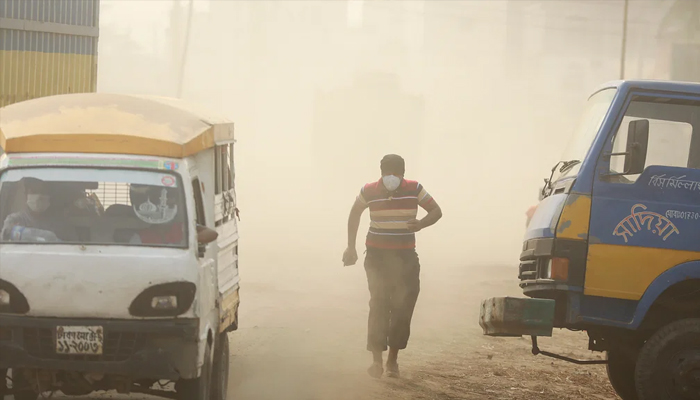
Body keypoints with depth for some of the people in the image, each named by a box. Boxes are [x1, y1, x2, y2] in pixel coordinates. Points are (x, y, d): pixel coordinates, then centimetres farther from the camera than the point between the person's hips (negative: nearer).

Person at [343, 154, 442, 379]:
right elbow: (355, 214, 11)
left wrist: (421, 224, -23)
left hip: (406, 257, 1)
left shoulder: (414, 190, -7)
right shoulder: (370, 192, -7)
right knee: (379, 305, -12)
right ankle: (377, 360, -12)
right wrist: (351, 247, 9)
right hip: (377, 256, -1)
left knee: (403, 308, 0)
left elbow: (436, 211, -1)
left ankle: (393, 359, 12)